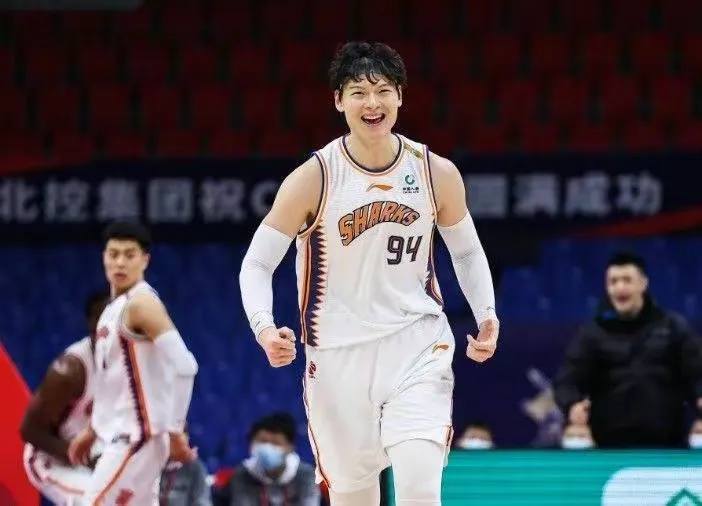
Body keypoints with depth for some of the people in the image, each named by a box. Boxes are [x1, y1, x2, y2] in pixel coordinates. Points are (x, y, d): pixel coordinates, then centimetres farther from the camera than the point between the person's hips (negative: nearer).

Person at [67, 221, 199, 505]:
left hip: (137, 435, -10)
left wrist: (175, 431, -22)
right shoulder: (115, 307, 15)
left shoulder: (141, 303, -14)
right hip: (123, 434, 10)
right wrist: (92, 431, 25)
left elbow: (184, 367, -23)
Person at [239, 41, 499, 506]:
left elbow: (467, 251, 15)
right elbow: (257, 263, -4)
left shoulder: (437, 173, -2)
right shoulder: (314, 179, -8)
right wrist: (264, 328, -22)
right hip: (339, 354, 0)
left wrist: (487, 315, -1)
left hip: (418, 347, 0)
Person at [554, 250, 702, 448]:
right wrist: (573, 404, -24)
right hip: (614, 445, -1)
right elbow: (567, 379, -1)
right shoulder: (594, 333, 4)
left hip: (667, 445, 1)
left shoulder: (673, 327, 7)